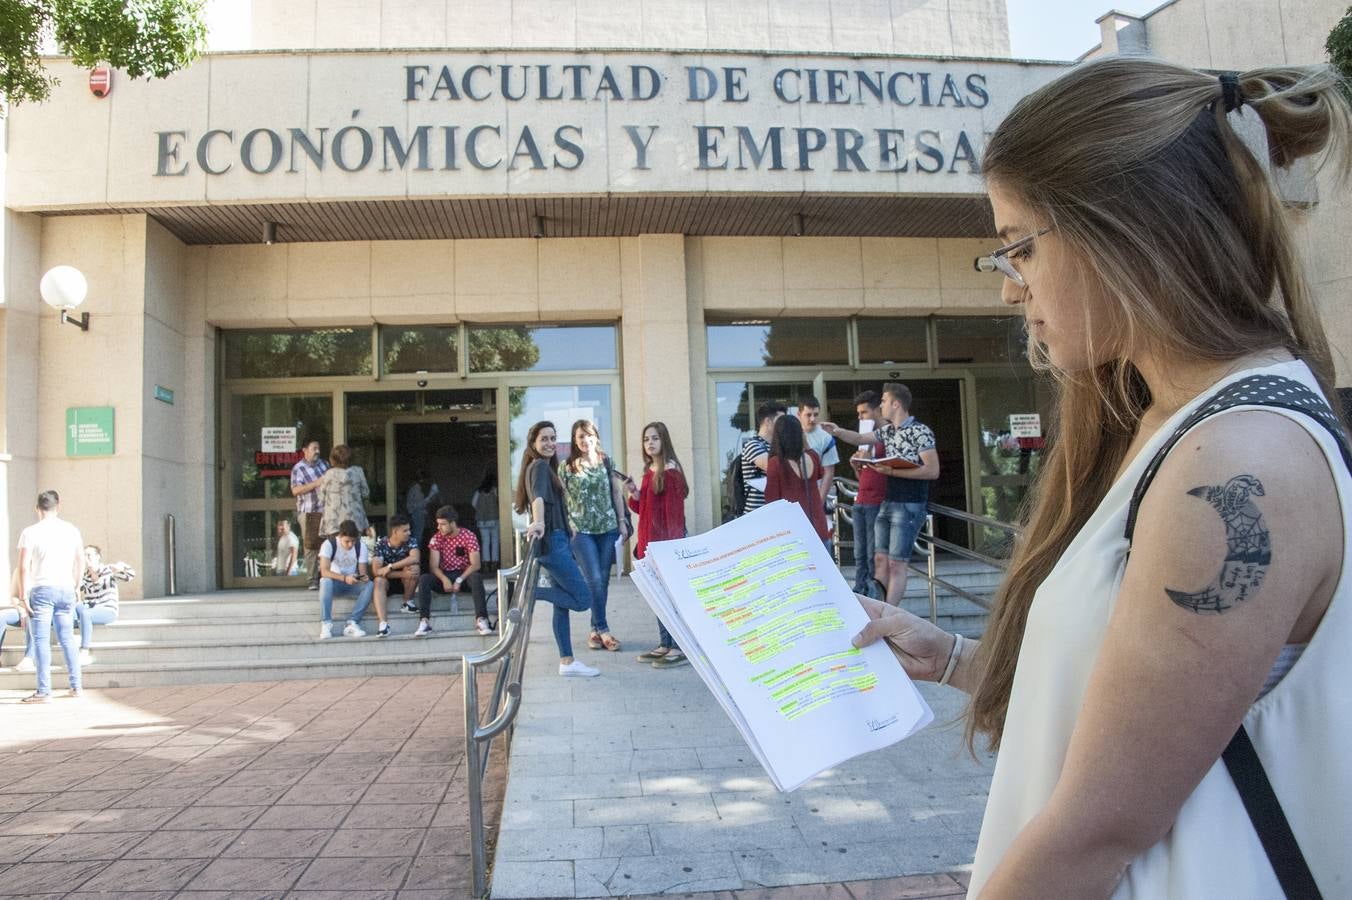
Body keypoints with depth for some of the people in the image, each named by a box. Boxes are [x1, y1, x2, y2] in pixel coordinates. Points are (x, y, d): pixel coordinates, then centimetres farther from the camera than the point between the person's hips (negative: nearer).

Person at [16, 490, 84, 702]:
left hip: (42, 590, -4)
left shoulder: (30, 533, -5)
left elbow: (24, 567, -10)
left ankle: (44, 691, -2)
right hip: (66, 589, 4)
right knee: (67, 639, 12)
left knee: (41, 640, -1)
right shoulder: (72, 530, 7)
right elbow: (81, 563, 11)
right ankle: (76, 686, 16)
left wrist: (23, 597, -6)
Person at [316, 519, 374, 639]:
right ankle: (326, 624, -34)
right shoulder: (329, 544, -16)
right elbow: (324, 571, -24)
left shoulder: (361, 546, -6)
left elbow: (362, 571, -5)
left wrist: (364, 577, -31)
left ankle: (352, 623, -30)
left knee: (370, 585, -28)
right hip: (335, 581, -3)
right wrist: (345, 578, -39)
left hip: (353, 582, 3)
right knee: (325, 582, -37)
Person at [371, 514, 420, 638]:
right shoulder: (381, 544, -14)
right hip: (388, 582, 0)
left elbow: (415, 558, -31)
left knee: (414, 567, -28)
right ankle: (382, 623, -43)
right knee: (379, 581, -33)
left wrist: (390, 567, -34)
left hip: (407, 583, 0)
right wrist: (403, 574, -34)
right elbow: (376, 570, -24)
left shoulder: (411, 541, -12)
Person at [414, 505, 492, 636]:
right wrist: (444, 579, -28)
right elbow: (433, 566, -8)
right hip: (444, 576, 2)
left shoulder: (468, 536, -8)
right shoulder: (437, 538, 0)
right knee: (424, 579, -27)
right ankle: (424, 622, -33)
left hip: (465, 574, -2)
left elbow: (476, 564, -14)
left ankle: (481, 620, -42)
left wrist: (459, 580, -26)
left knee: (476, 578, -36)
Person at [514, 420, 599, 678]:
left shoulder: (544, 466, 21)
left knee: (562, 604, 9)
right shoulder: (540, 465, -9)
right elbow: (538, 496, -29)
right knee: (582, 599, -13)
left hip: (555, 541, 10)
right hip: (552, 541, -10)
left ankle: (567, 663, 12)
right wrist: (539, 523, -47)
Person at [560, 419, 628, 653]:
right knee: (594, 580, -10)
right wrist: (567, 529, -5)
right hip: (581, 531, -2)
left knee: (603, 580, 4)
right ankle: (603, 629, -1)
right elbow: (562, 500, 1)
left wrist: (622, 523, 7)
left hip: (608, 528, 3)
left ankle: (595, 630, 15)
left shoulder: (607, 462, 7)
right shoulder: (566, 467, 1)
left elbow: (617, 493, 10)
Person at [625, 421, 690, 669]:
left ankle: (680, 648, 2)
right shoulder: (649, 472, 14)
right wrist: (634, 495, -1)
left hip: (667, 539, -9)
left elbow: (675, 510, -16)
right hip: (650, 539, 9)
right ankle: (665, 645, 20)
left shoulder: (671, 471, -11)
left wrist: (672, 542, -20)